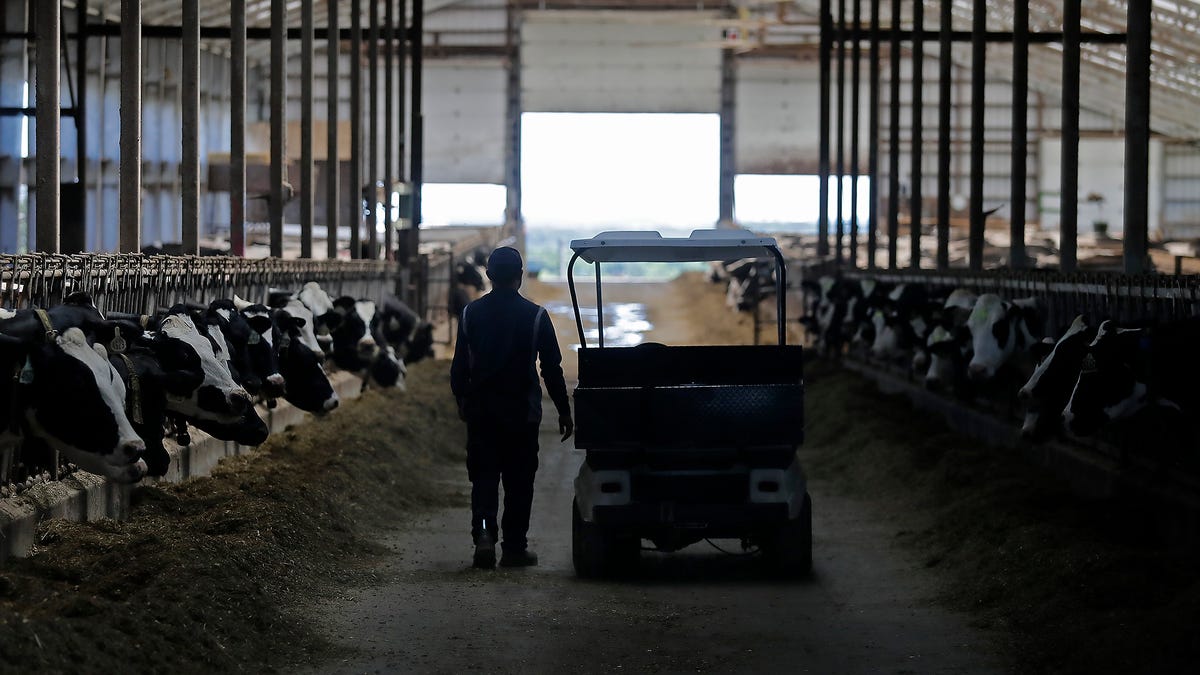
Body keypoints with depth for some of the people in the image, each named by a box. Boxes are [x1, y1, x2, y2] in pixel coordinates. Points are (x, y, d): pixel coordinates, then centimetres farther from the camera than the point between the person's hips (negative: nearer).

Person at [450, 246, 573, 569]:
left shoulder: (471, 313, 1)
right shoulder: (535, 316, -7)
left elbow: (459, 366, 6)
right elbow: (552, 369, -5)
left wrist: (462, 400, 22)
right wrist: (564, 410, 3)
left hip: (480, 409, 2)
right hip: (522, 410, -2)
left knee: (484, 475, 7)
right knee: (518, 480, 7)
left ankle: (484, 530, -15)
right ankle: (514, 547, 9)